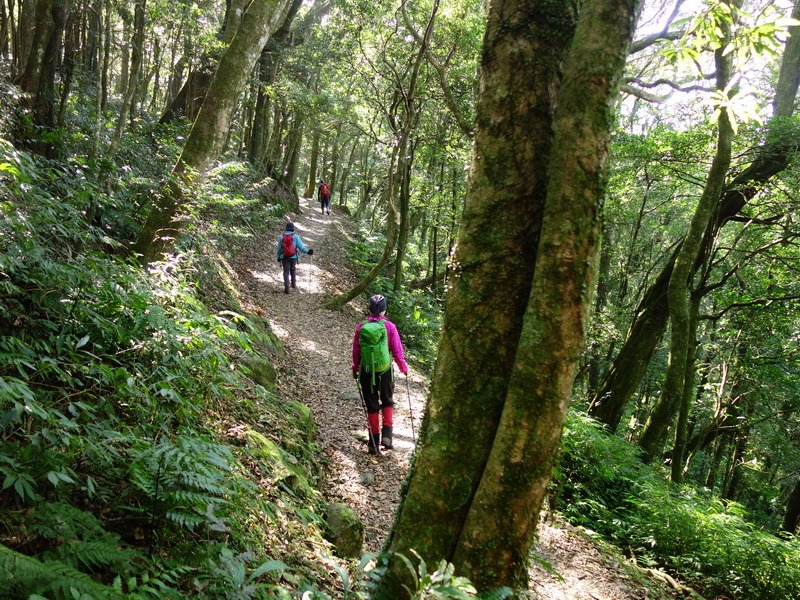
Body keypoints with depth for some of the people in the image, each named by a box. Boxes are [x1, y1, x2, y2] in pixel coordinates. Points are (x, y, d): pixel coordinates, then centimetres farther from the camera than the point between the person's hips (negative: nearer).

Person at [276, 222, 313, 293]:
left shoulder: (281, 236, 0)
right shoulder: (295, 236, -7)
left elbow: (279, 248, 5)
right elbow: (301, 246, -15)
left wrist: (278, 257, 15)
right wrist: (307, 251, -10)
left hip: (284, 257, 0)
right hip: (293, 257, 0)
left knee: (286, 272, 3)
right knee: (293, 270, 22)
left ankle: (286, 287, -11)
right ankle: (293, 284, 33)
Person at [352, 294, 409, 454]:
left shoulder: (361, 327, -5)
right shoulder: (389, 327, -9)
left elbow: (356, 351, 3)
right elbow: (397, 351, -4)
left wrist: (355, 369, 19)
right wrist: (404, 369, 11)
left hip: (367, 373, 1)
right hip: (385, 372, -1)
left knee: (372, 406, 11)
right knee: (387, 403, 20)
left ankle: (374, 443, 13)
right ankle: (386, 435, 6)